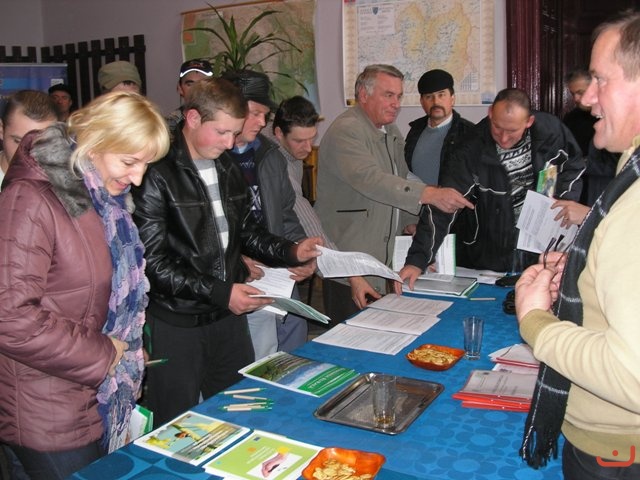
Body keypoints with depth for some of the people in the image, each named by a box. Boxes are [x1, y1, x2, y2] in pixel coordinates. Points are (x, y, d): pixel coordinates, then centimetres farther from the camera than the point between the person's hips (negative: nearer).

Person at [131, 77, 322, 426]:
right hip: (176, 323, -6)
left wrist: (292, 252, 2)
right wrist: (219, 292, -22)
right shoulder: (157, 174, -15)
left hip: (229, 315, 7)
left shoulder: (228, 168, 10)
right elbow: (152, 261, -18)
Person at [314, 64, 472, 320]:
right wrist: (430, 194, -36)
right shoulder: (345, 130, -14)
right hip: (351, 260, -8)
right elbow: (370, 179, -29)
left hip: (387, 255, 8)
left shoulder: (392, 132, 15)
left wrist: (412, 221, 4)